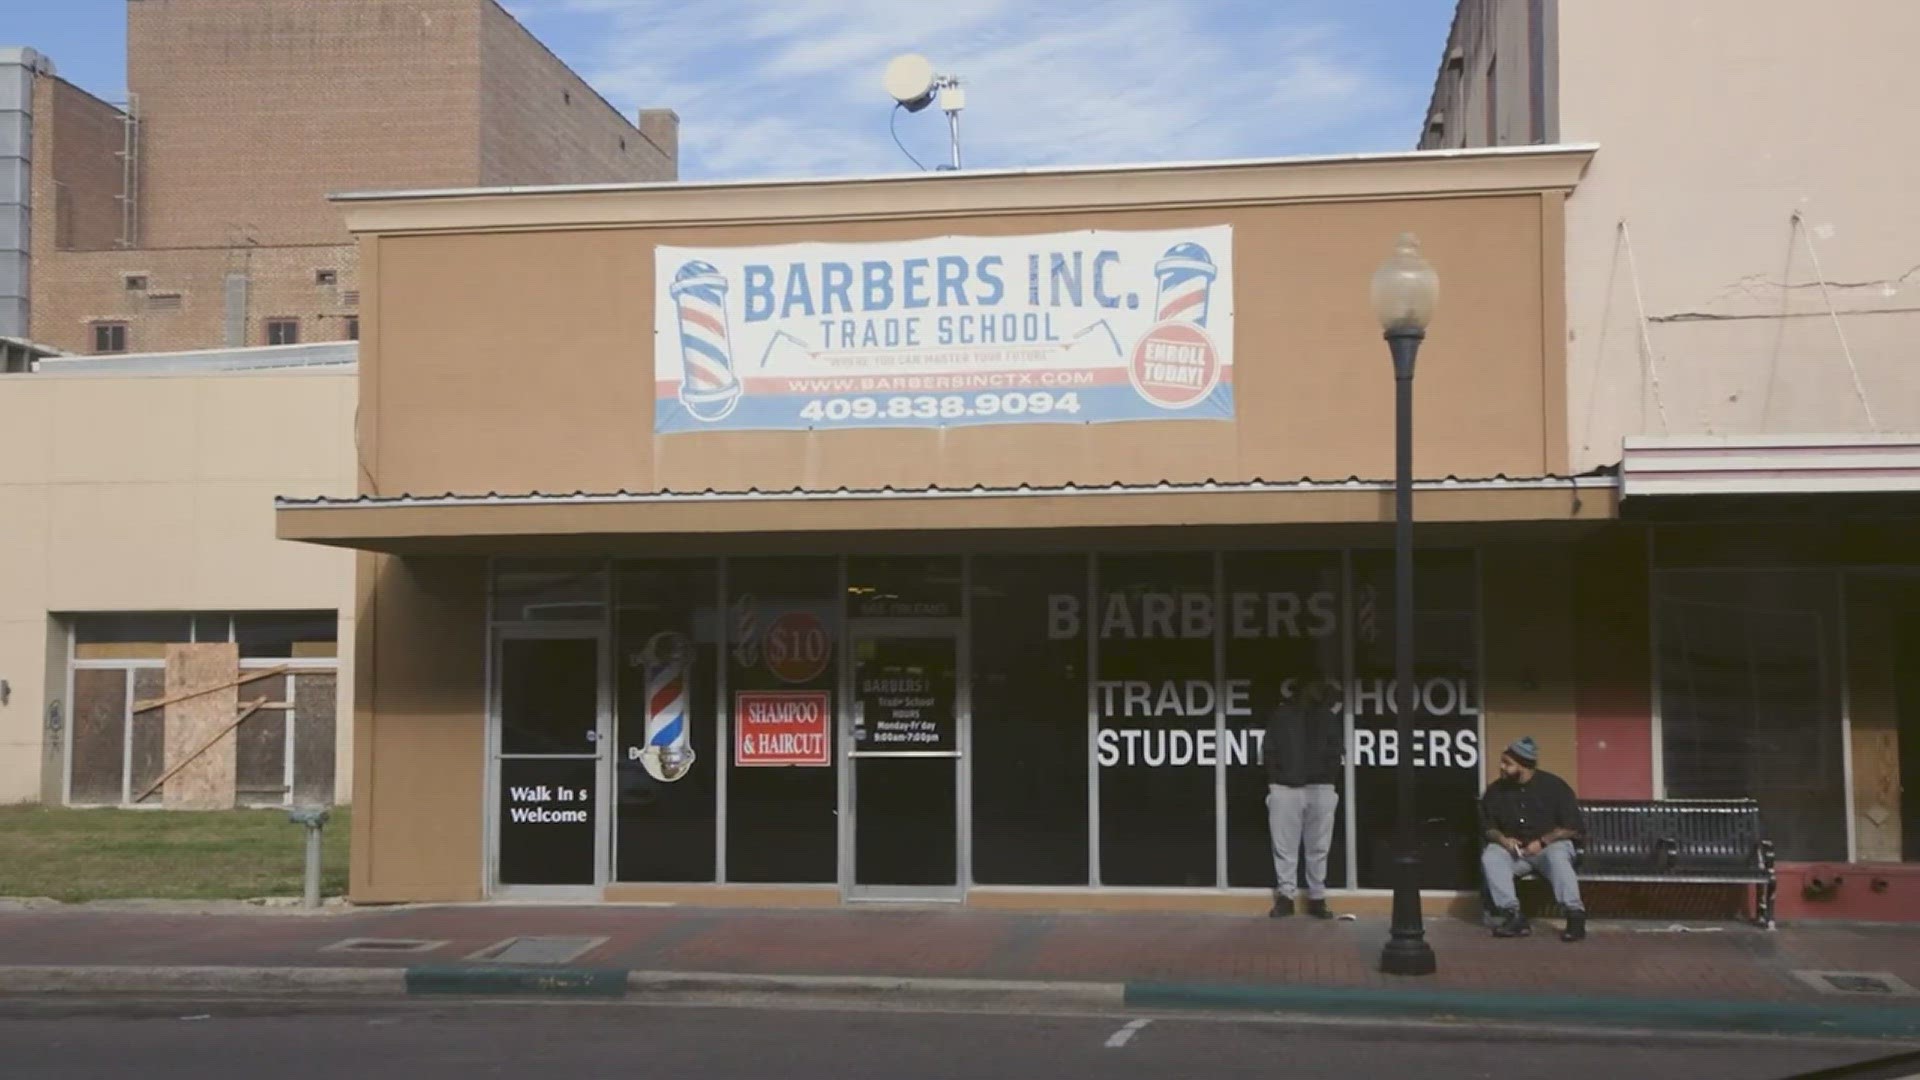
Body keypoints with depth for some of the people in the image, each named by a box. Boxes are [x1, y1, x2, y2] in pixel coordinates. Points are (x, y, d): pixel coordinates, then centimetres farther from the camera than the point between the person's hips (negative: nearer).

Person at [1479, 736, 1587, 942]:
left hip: (1550, 845, -3)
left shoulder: (1554, 786, -8)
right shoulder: (1496, 790, 3)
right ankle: (1514, 916, -32)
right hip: (1513, 850, 3)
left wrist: (1542, 842, -19)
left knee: (1557, 857, -38)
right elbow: (1488, 826, 10)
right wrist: (1502, 839, -12)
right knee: (1490, 857, -28)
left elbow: (1572, 827, -7)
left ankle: (1576, 916, -36)